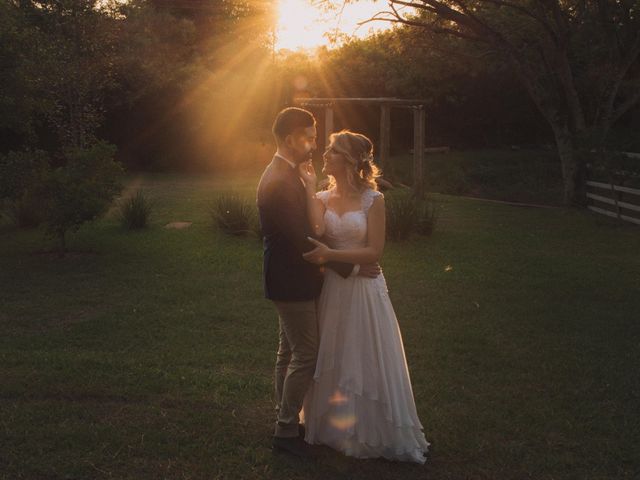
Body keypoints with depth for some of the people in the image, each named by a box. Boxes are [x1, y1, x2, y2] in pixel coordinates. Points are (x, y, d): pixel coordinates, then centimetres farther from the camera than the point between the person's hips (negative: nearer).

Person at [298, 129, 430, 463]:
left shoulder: (372, 200, -9)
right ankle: (335, 426, 33)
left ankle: (376, 433, 22)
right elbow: (315, 235, -17)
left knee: (368, 363, 5)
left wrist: (330, 254, -19)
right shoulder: (323, 198, 3)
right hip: (332, 290, 4)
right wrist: (310, 189, -14)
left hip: (363, 291, -4)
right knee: (333, 361, 15)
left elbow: (374, 252, -13)